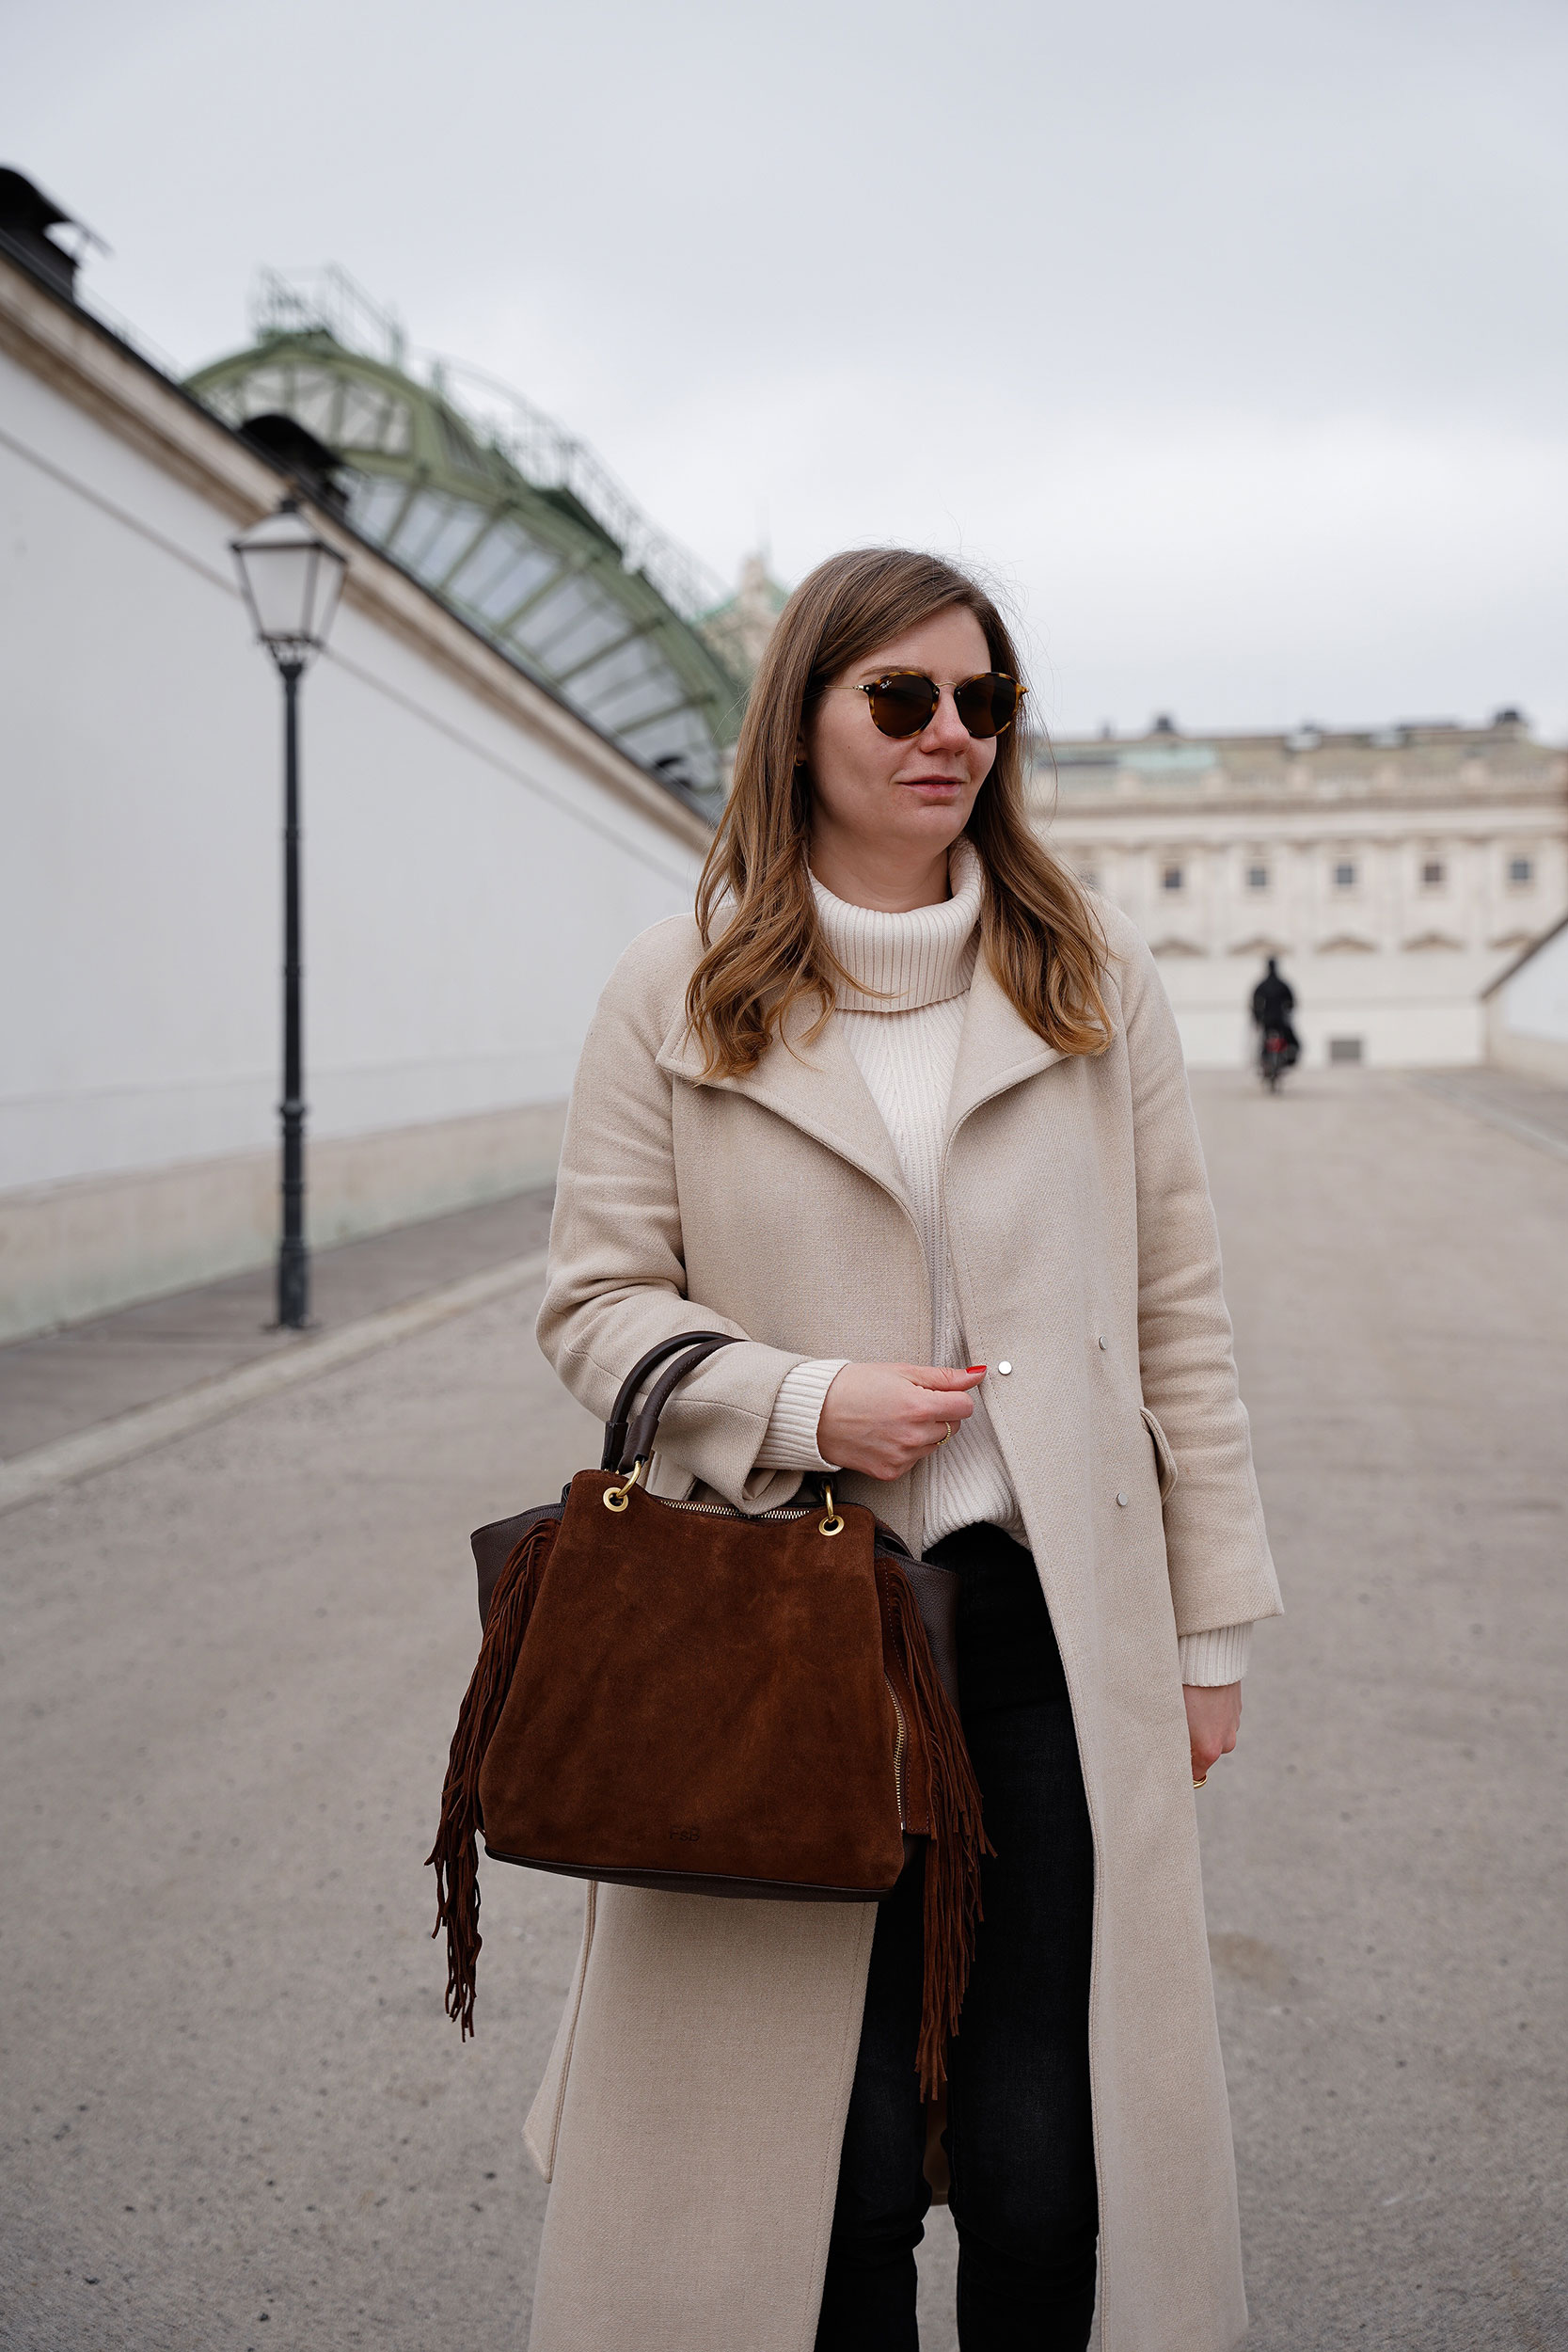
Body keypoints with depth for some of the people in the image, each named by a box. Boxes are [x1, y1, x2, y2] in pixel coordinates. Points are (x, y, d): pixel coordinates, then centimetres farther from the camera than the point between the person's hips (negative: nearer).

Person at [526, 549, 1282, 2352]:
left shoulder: (1098, 984, 7)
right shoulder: (676, 999, 1)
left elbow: (1176, 1316, 8)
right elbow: (592, 1300, 4)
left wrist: (1211, 1627, 8)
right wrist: (803, 1403, -13)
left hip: (1053, 1632, 2)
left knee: (1047, 2169, 4)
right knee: (835, 2166, 6)